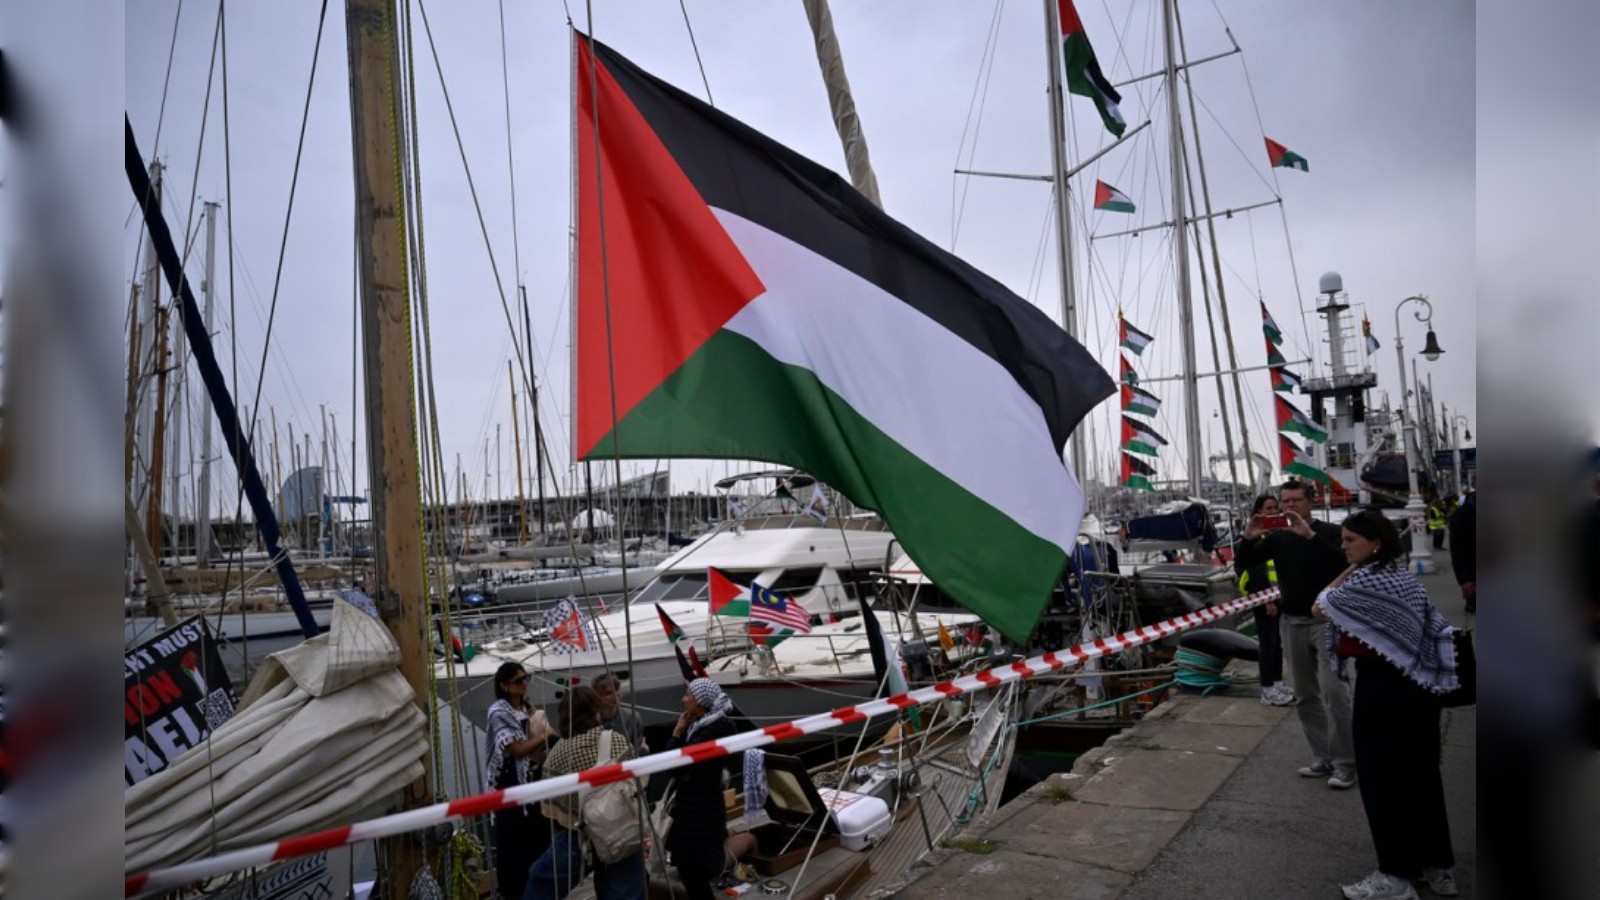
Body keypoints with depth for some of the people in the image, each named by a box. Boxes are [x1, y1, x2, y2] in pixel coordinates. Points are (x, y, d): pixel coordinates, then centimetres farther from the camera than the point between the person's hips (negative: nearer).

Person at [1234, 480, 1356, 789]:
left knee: (1333, 691, -12)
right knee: (1306, 695, 8)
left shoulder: (1329, 532, -5)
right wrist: (1248, 539, -15)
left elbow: (1343, 563, -23)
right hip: (1291, 622, 5)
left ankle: (1344, 764, -4)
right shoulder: (1277, 538, 7)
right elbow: (1244, 565, 3)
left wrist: (1309, 534, -32)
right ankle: (1323, 758, 17)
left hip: (1326, 620, -5)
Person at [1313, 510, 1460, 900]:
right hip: (1417, 684, 10)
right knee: (1421, 773, 16)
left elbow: (1319, 608, -11)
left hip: (1382, 687, -10)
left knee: (1383, 778, 0)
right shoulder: (1405, 577, 11)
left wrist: (1348, 572, -4)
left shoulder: (1368, 579, -18)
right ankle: (1438, 866, 26)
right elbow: (1435, 627, 14)